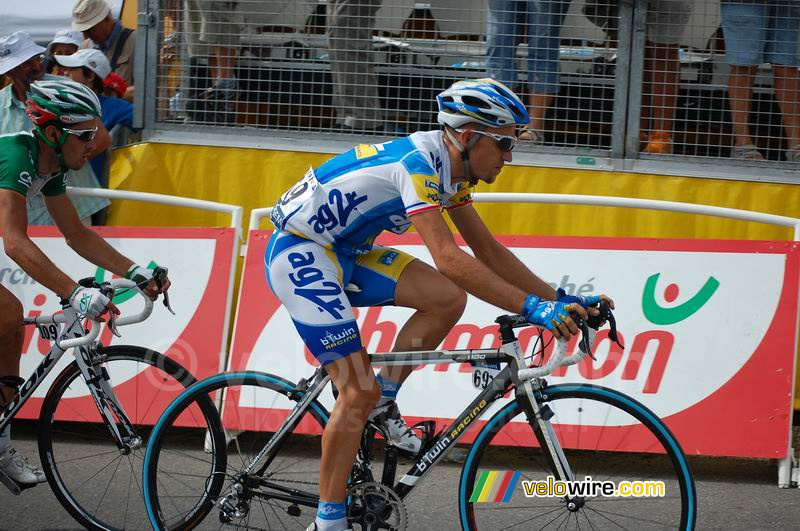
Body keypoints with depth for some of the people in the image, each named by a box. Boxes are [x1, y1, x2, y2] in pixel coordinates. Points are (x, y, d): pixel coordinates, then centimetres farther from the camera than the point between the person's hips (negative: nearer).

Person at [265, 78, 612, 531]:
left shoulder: (452, 168, 3)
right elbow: (449, 259, -35)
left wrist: (559, 299, 1)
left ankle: (383, 404, 8)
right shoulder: (419, 162, -26)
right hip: (299, 252, -9)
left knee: (448, 299, -7)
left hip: (342, 251, 9)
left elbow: (488, 249, 10)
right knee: (358, 392, -13)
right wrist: (532, 307, -38)